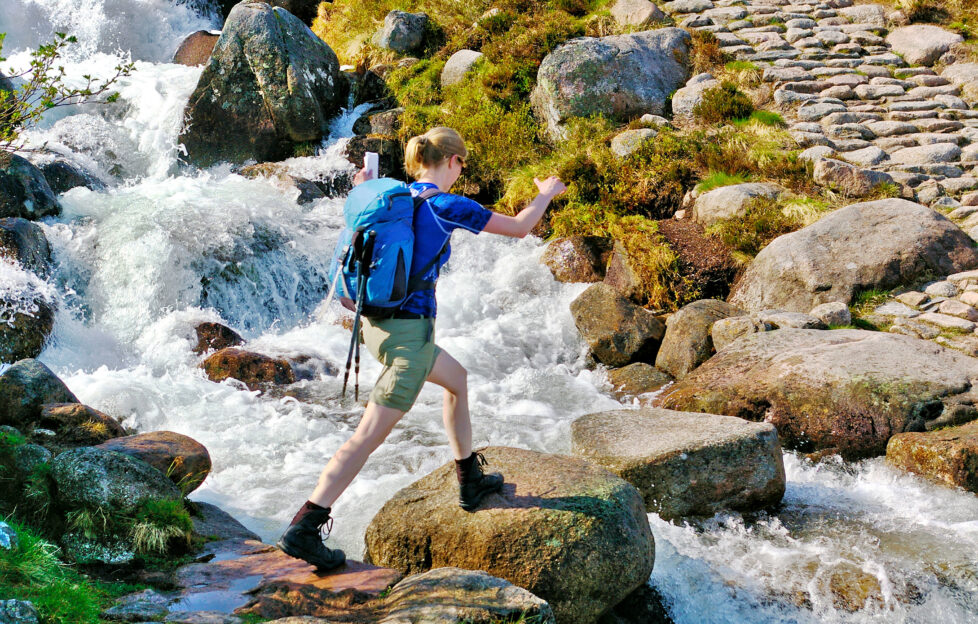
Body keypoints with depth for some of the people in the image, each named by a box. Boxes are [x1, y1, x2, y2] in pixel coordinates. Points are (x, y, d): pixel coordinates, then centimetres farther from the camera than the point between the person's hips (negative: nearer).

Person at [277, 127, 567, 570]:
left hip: (378, 323, 9)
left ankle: (471, 483, 40)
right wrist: (546, 195, 17)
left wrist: (361, 193, 39)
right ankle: (303, 529, -14)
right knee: (370, 436, -9)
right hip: (410, 332, -9)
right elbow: (519, 228, -2)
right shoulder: (446, 206, -11)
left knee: (457, 378, 30)